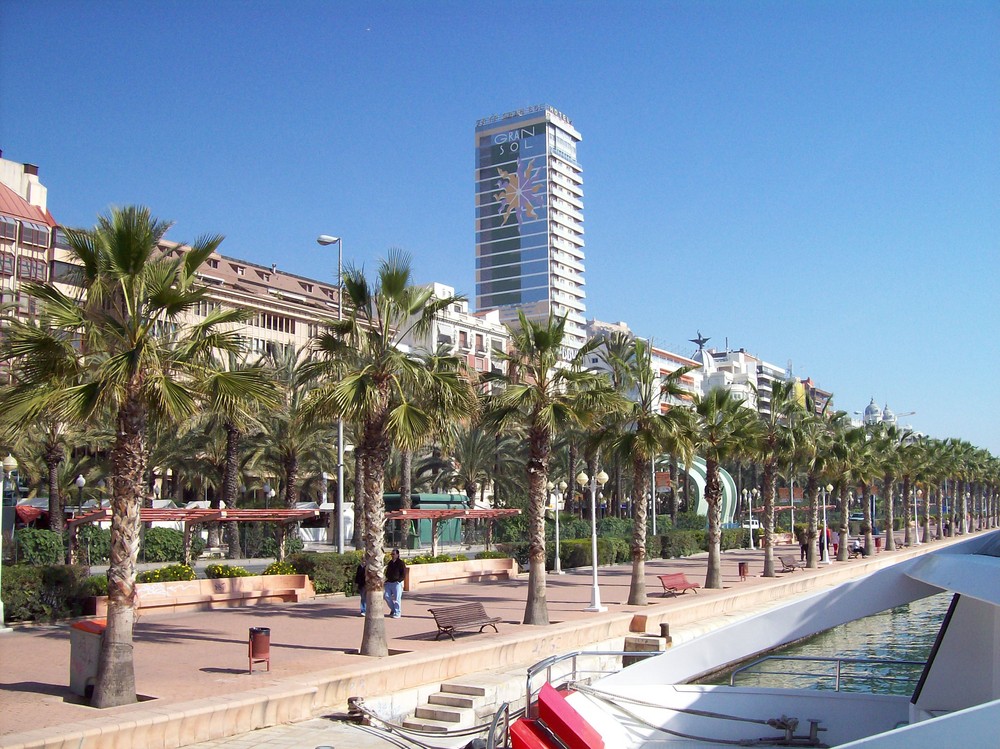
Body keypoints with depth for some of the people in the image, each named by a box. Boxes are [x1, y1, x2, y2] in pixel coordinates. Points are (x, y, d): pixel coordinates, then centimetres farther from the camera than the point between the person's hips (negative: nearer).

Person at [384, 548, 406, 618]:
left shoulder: (401, 563, -5)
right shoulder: (390, 562, 16)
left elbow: (404, 574, -8)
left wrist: (398, 580, -18)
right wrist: (386, 579, 11)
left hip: (397, 583, -7)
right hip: (389, 583, 7)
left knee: (397, 599, -5)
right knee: (387, 597, 4)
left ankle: (397, 613, 3)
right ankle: (393, 609, 23)